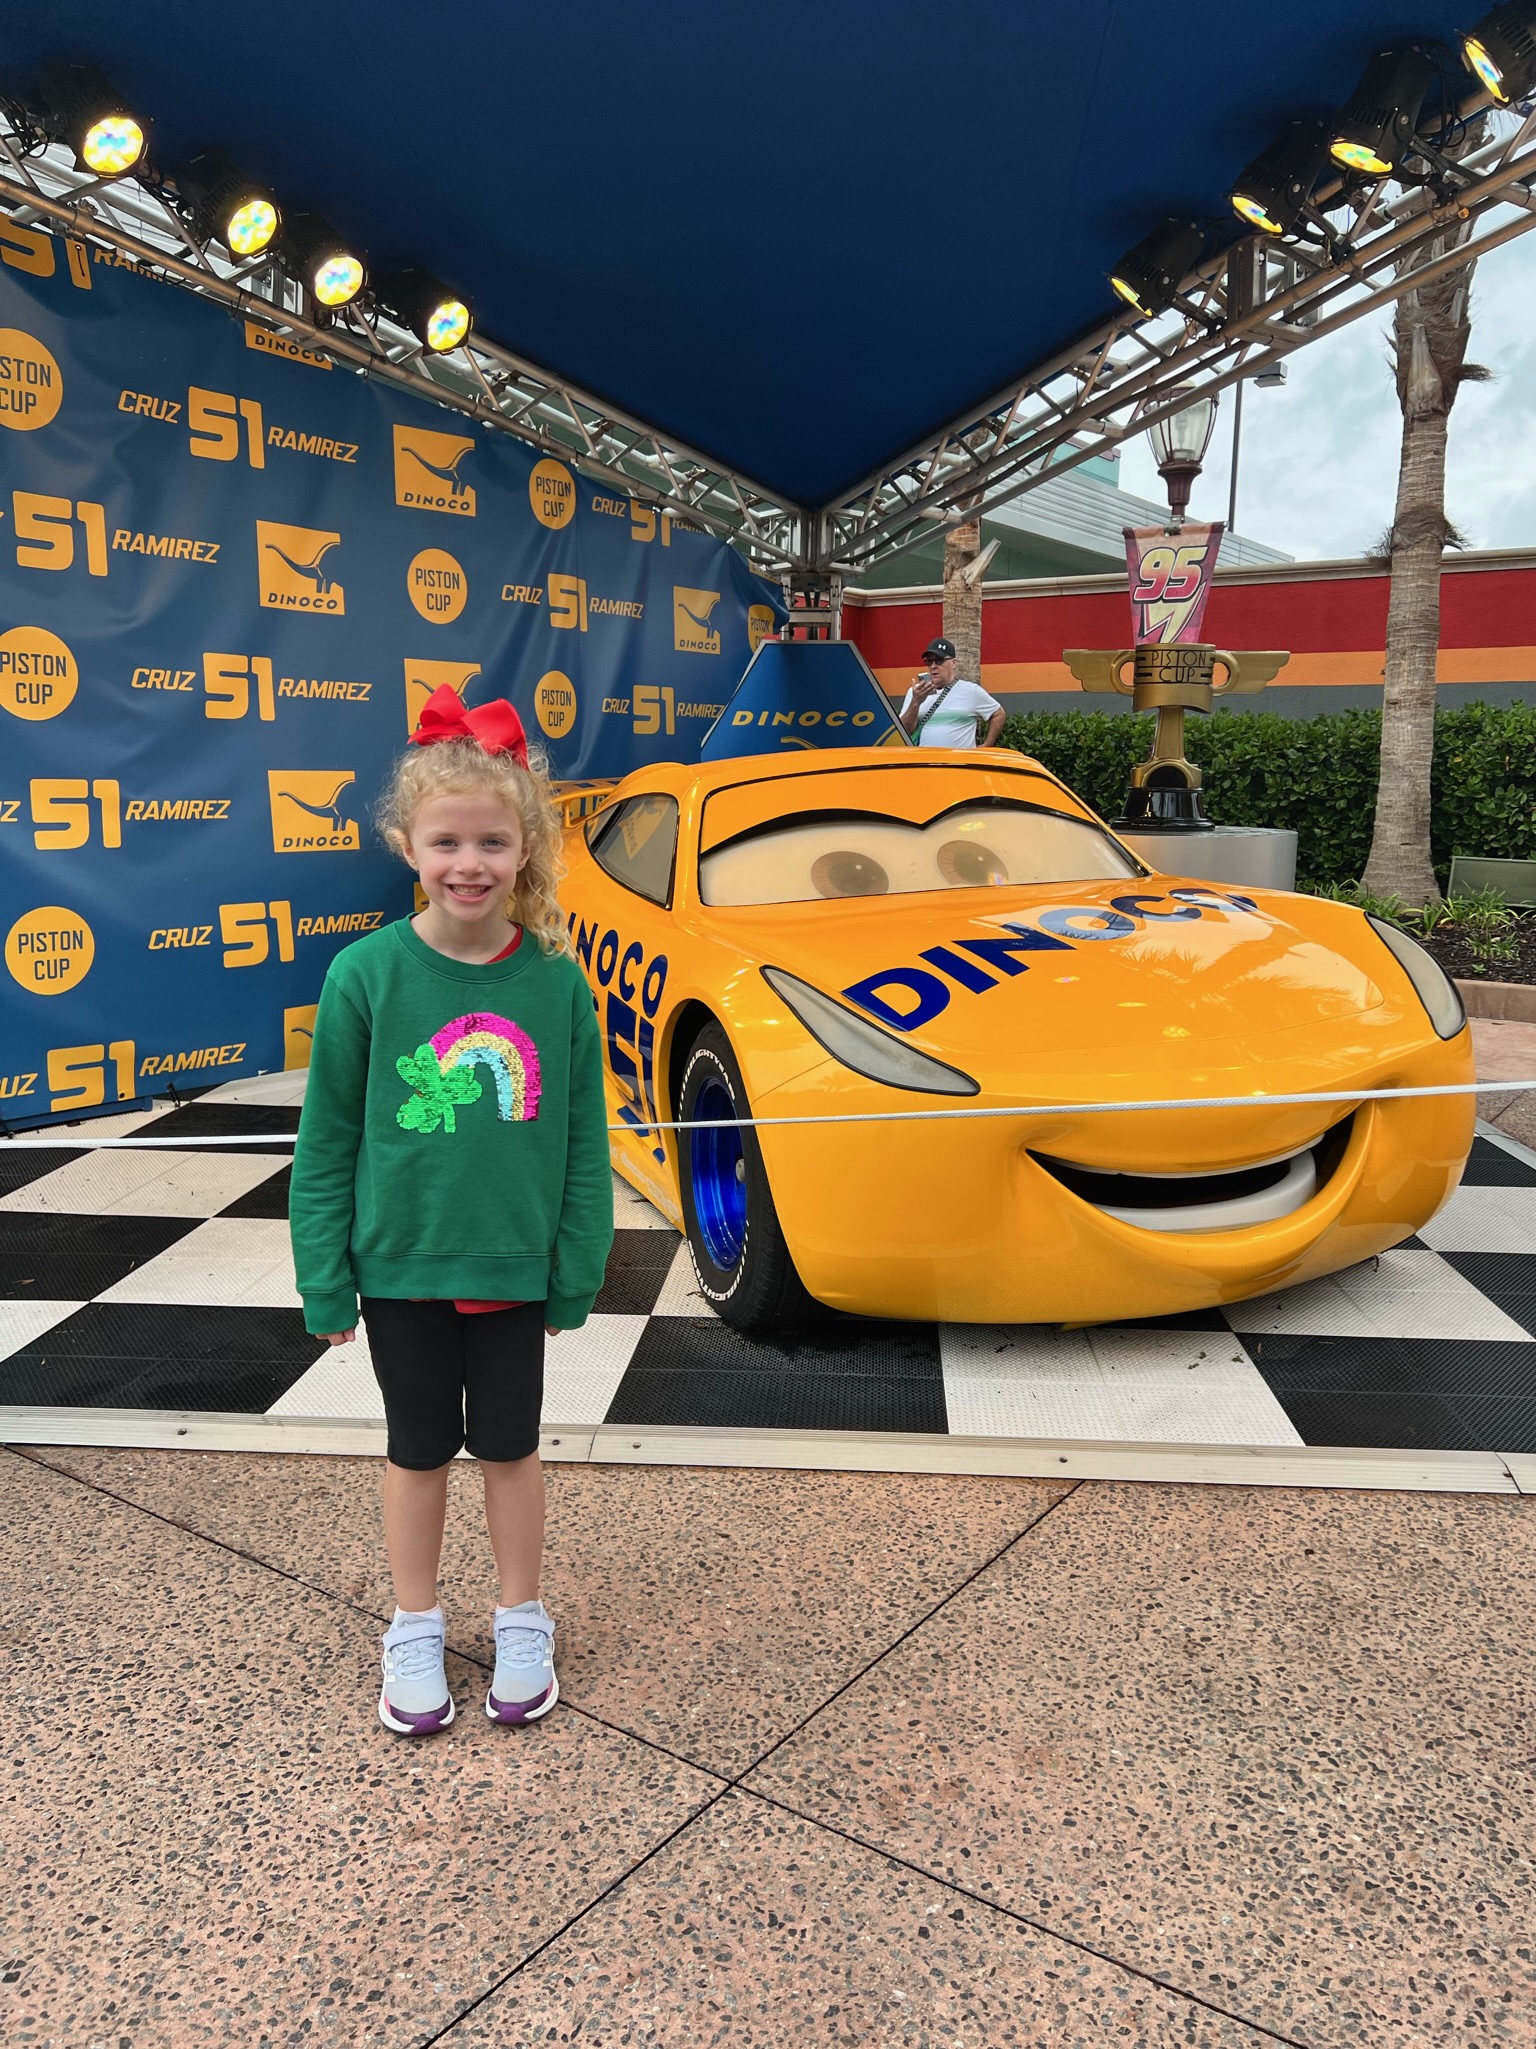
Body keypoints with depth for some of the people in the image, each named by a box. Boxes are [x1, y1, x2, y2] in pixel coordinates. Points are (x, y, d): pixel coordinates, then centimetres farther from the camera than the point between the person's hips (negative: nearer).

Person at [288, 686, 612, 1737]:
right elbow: (327, 1141, -6)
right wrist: (326, 1280, -4)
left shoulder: (556, 978, -11)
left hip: (514, 1264, 1)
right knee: (420, 1450, 17)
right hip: (400, 1260, 0)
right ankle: (416, 1632, 38)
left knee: (510, 1446, 17)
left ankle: (523, 1623, 38)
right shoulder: (367, 974, -13)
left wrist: (576, 1270, -3)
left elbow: (583, 1139, -4)